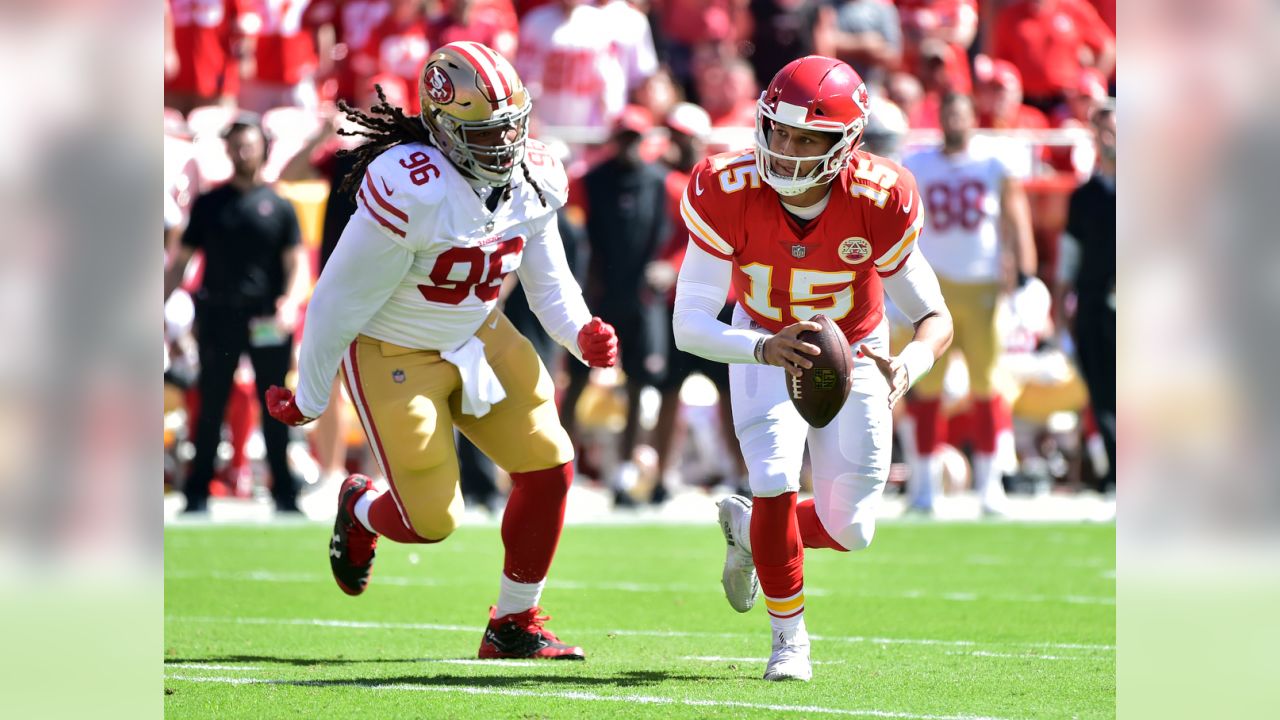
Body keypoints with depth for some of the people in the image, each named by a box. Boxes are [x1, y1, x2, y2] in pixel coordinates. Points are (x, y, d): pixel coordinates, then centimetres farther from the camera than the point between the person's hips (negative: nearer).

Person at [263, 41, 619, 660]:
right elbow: (342, 299, -21)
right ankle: (359, 510, 34)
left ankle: (514, 624, 15)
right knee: (431, 519, -4)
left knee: (549, 464, -3)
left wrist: (581, 333, -15)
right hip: (394, 354, -7)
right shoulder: (409, 191, -31)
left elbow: (548, 282, 7)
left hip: (479, 338, 7)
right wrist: (309, 396, -12)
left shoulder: (533, 181, -8)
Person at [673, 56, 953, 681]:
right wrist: (764, 348, -49)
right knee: (775, 479, -22)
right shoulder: (727, 193, -30)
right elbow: (689, 324, -29)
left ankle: (748, 528, 35)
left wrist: (908, 365, -45)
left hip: (854, 352, 1)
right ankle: (788, 636, 3)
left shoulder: (880, 202, -29)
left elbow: (934, 317, -21)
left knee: (849, 530, 0)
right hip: (763, 346, -1)